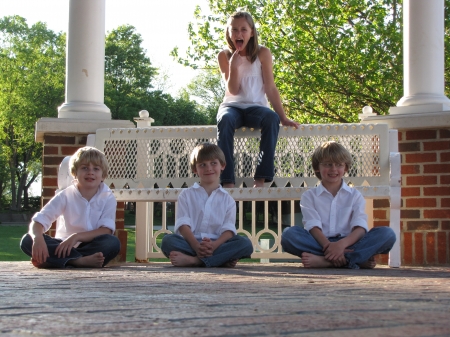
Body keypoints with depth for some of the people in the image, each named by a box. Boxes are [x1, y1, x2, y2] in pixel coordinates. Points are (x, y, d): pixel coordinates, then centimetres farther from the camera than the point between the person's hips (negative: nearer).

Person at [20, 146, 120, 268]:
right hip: (63, 245, 1)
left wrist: (76, 237, -28)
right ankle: (81, 260, -35)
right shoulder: (66, 196, -1)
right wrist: (37, 238, -35)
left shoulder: (108, 198, -2)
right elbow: (38, 221, -11)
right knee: (27, 240, -23)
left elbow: (106, 231, -13)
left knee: (113, 242, -32)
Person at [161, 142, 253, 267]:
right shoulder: (187, 195, 15)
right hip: (191, 243, -1)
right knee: (168, 240, -31)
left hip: (217, 244, 1)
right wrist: (197, 246, -20)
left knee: (245, 244, -26)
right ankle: (222, 259, -33)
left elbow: (228, 229, 1)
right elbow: (183, 225, -1)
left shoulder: (227, 199, 16)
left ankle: (193, 260, -35)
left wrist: (214, 245, -22)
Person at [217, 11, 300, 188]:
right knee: (225, 120, -36)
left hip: (256, 107, 0)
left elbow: (270, 88, 0)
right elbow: (233, 90, -2)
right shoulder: (224, 56, 4)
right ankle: (227, 181, -38)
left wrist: (283, 117, -7)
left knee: (272, 118, -35)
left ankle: (261, 179, -35)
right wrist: (234, 66, -18)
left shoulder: (262, 54, 2)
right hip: (232, 106, 0)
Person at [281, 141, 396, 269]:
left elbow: (360, 227, -2)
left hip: (348, 244, 1)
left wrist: (342, 244, -24)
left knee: (387, 233, -23)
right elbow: (313, 226, -3)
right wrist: (328, 246, -25)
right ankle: (358, 259, -33)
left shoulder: (355, 195, 15)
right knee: (289, 234, -29)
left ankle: (323, 260, -34)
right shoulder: (309, 196, 14)